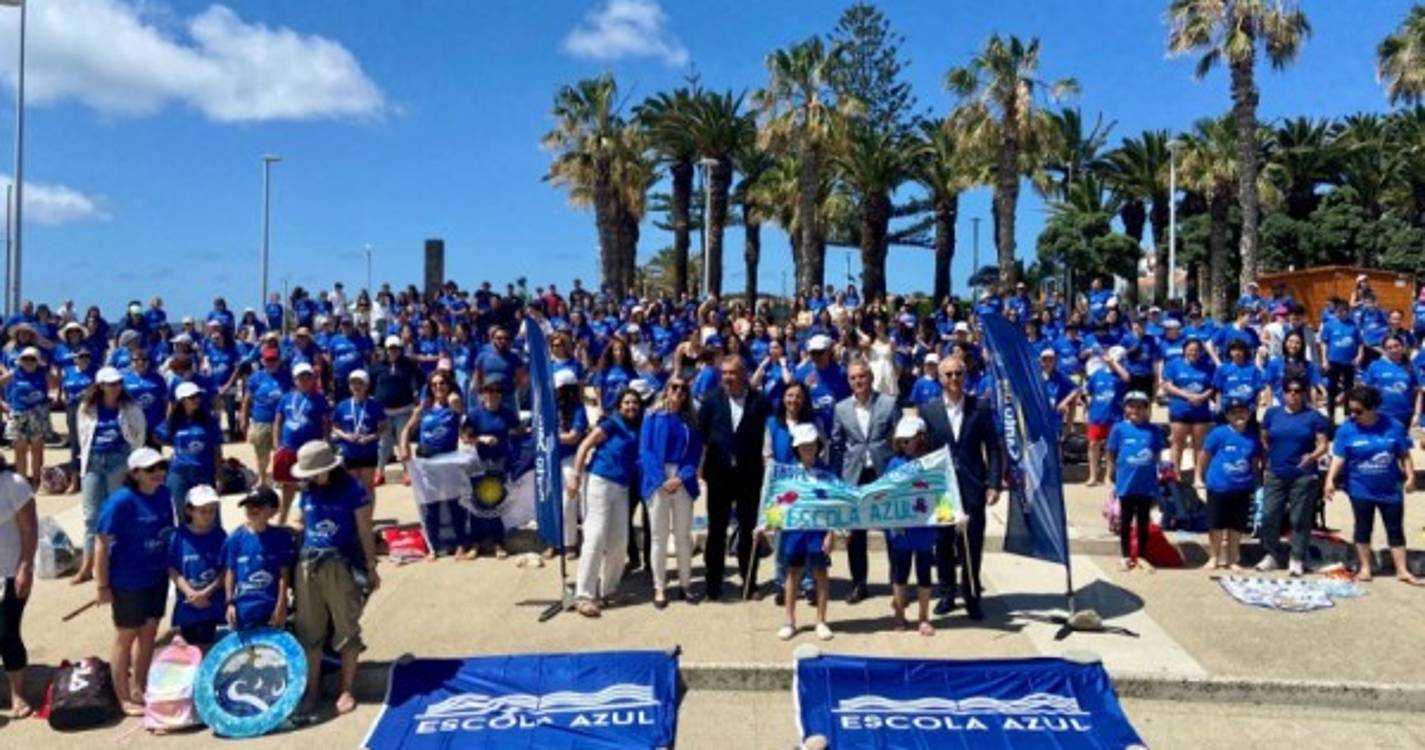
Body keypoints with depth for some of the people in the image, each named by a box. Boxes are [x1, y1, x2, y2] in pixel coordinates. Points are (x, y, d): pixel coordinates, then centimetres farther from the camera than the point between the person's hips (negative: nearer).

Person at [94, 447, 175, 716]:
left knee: (149, 633, 17)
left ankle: (139, 688, 35)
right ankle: (123, 697, 25)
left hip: (158, 577, 6)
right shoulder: (121, 502, -20)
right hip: (128, 581, -6)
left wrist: (171, 568, 11)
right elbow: (101, 544, -17)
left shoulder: (164, 495, -3)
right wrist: (103, 585, -15)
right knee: (126, 637, 10)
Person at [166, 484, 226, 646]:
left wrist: (207, 592, -16)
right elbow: (173, 570, -4)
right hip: (187, 605, 1)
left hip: (213, 604, -1)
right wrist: (190, 593, -15)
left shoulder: (220, 536, -7)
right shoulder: (180, 536, -6)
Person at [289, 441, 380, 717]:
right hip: (307, 564, 5)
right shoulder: (307, 491, 9)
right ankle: (311, 690, 21)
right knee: (309, 631, 10)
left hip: (341, 566, -5)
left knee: (346, 629, 4)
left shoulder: (352, 489, -7)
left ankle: (347, 690, 15)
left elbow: (365, 532, -5)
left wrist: (371, 568, -5)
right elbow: (303, 525, 16)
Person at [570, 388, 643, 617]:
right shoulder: (612, 423, -2)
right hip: (599, 482, -7)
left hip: (622, 488, 7)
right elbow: (585, 446, -6)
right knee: (596, 536, -11)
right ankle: (585, 594, -8)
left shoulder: (639, 431, 15)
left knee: (619, 540, 7)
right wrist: (576, 477, -12)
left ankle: (608, 589, 21)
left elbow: (637, 460, 16)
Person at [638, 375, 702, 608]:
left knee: (684, 535, 7)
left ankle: (685, 584, 18)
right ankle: (659, 588, 9)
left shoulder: (691, 420, 9)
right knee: (659, 536, 2)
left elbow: (695, 452, 4)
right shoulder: (653, 417, 3)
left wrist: (681, 477, -11)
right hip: (657, 481, -2)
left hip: (683, 482, 2)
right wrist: (661, 480, -14)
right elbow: (646, 451, -4)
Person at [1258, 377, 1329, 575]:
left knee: (1299, 519, 3)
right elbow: (1264, 440, 13)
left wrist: (1313, 456, -23)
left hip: (1304, 475, -2)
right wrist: (1270, 459, 7)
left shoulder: (1314, 416, -2)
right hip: (1275, 474, 3)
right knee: (1269, 516, 2)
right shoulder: (1272, 413, 5)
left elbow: (1323, 444, -5)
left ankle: (1297, 559, 14)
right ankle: (1272, 555, 17)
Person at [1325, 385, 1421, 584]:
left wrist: (1410, 475, -7)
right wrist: (1330, 480, -22)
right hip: (1361, 490, -1)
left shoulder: (1393, 426, -6)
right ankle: (1365, 568, 21)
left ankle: (1402, 570, 17)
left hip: (1390, 490, 1)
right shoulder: (1346, 429, -10)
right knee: (1363, 529, 9)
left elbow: (1404, 455, 2)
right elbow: (1338, 458, -11)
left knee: (1396, 529, 8)